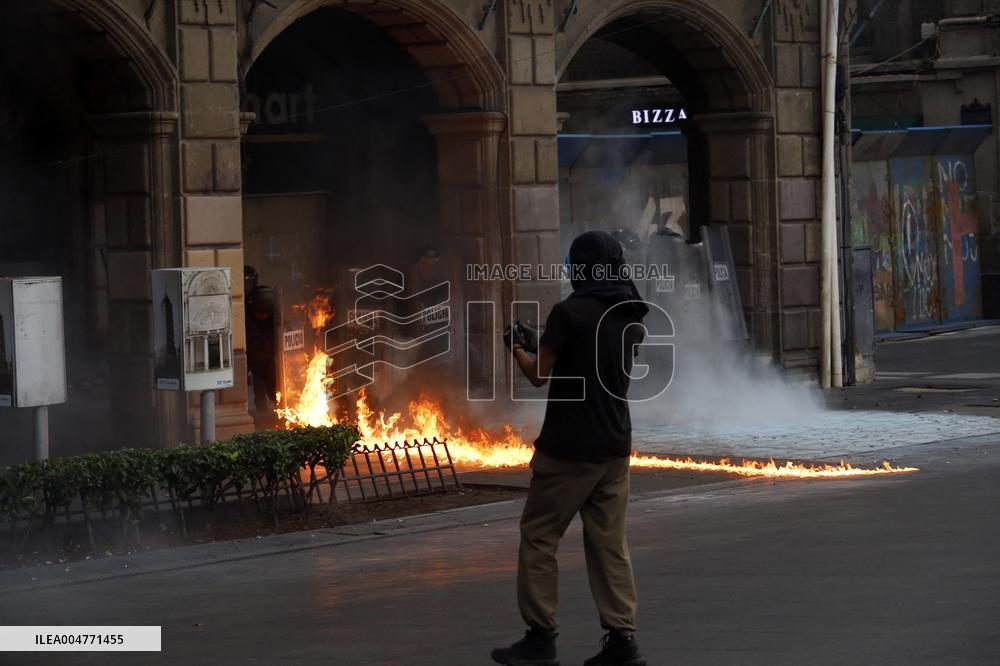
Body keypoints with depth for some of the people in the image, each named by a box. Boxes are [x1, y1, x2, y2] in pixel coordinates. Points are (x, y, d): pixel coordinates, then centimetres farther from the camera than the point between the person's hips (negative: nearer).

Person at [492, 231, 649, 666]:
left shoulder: (570, 312, -14)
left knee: (539, 536, 4)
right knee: (610, 543, 8)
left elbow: (539, 374, -10)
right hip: (614, 447, 7)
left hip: (569, 448, -7)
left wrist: (517, 347, 10)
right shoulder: (631, 318, 9)